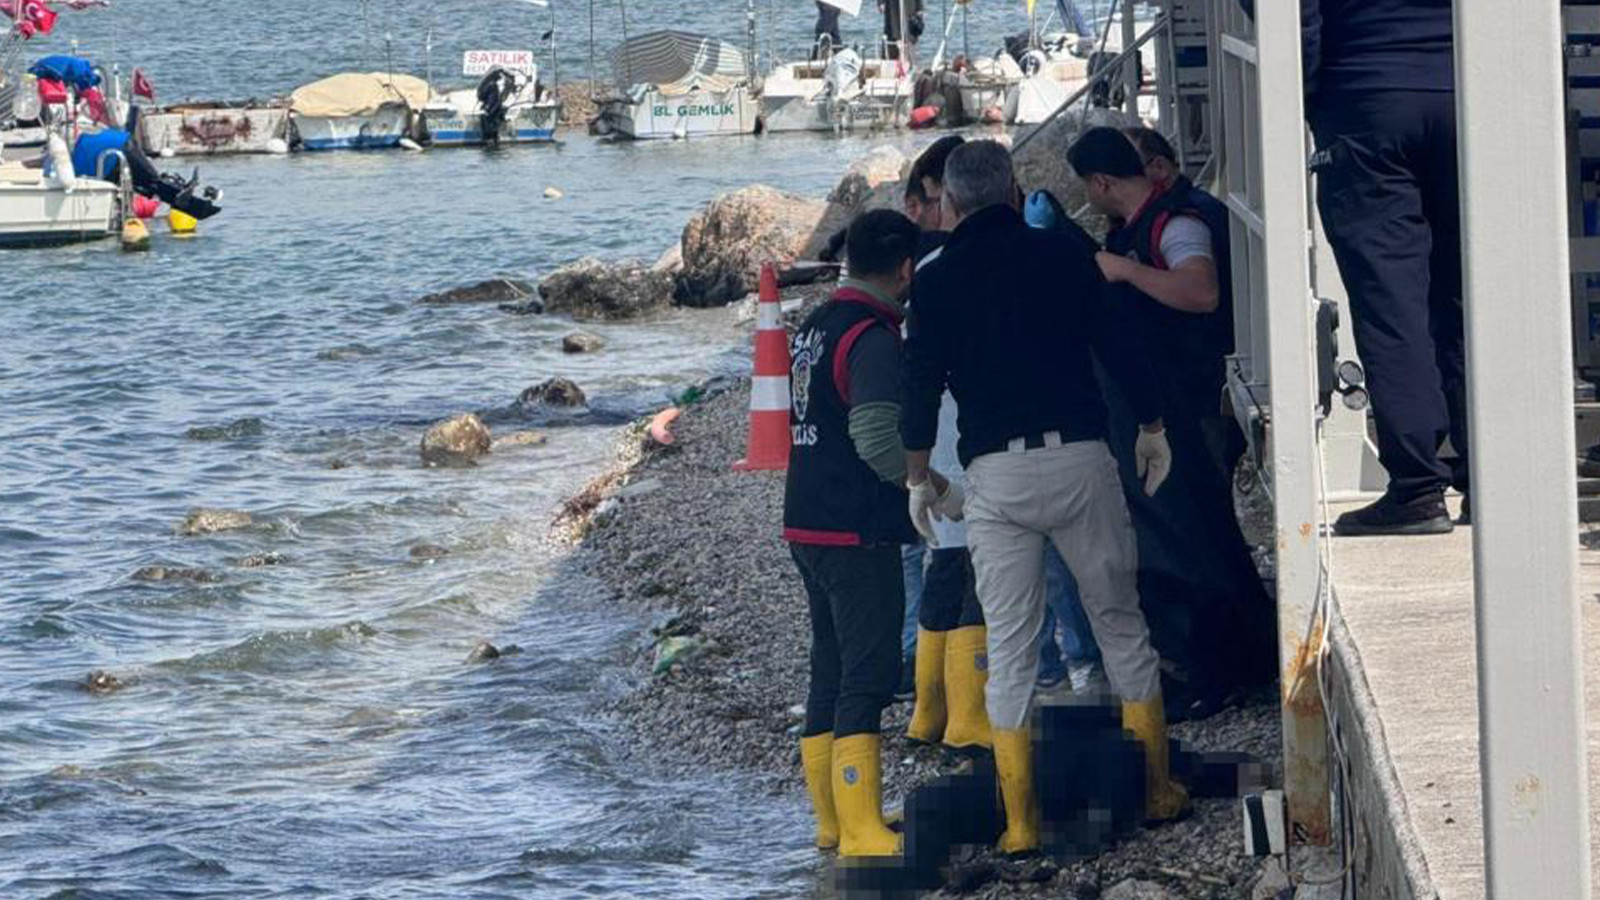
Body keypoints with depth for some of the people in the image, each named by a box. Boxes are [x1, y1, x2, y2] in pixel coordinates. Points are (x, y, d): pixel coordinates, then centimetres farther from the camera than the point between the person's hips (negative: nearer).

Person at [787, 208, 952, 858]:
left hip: (807, 526, 9)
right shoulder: (873, 338, -16)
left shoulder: (815, 328, 13)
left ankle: (833, 818, 22)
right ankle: (860, 829, -12)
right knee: (867, 675, -8)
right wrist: (929, 483, -11)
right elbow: (876, 437, -26)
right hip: (857, 534, -9)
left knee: (831, 671, 15)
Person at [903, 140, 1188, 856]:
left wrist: (919, 479, 11)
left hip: (995, 474, 0)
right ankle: (1157, 789, 16)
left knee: (1009, 647, 3)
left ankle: (1020, 822, 1)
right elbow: (1120, 348, 7)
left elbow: (921, 384, 0)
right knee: (1121, 623, 12)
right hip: (1080, 458, 1)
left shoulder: (936, 279, 4)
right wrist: (1152, 428, 21)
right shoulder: (1061, 255, 6)